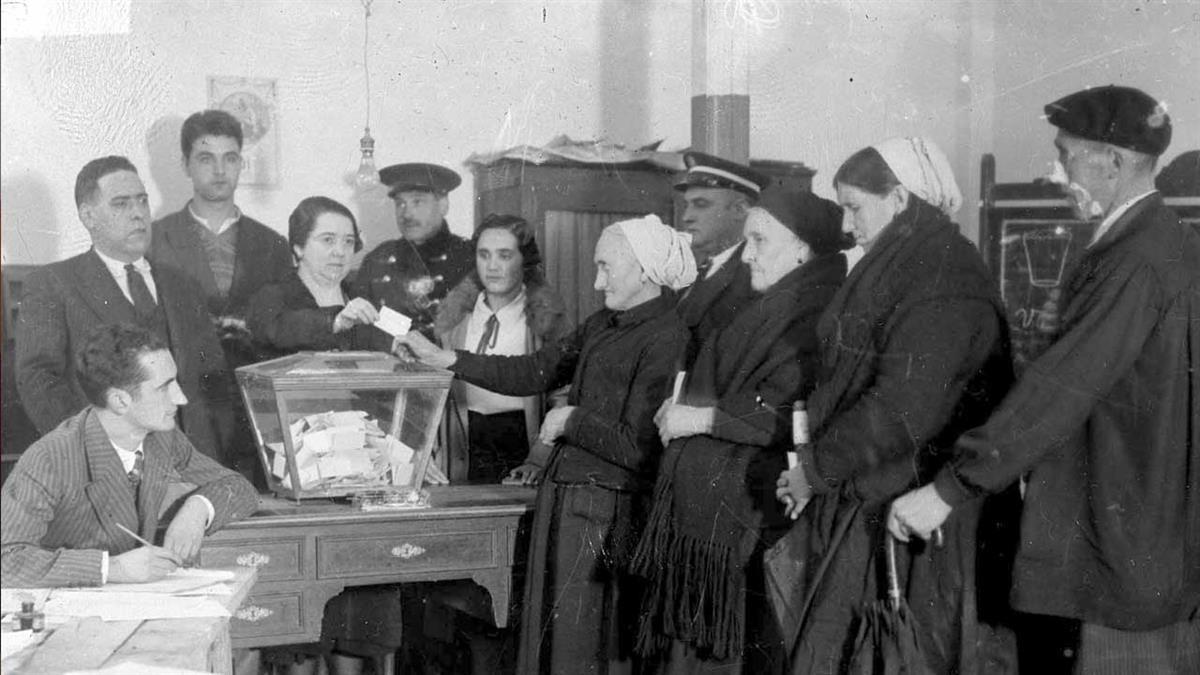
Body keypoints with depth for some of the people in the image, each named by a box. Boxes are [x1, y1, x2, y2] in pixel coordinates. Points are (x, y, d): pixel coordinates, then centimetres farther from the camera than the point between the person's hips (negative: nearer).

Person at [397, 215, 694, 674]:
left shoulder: (667, 339, -15)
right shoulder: (603, 325, 11)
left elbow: (639, 449, -19)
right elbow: (535, 372, 13)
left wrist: (572, 422, -8)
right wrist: (445, 359, 9)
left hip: (604, 512, -8)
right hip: (562, 495, 8)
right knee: (548, 635, 14)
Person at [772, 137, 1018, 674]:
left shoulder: (944, 287, -15)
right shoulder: (893, 274, 15)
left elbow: (904, 408, -22)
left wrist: (816, 465, -13)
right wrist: (815, 461, 3)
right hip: (859, 505, 9)